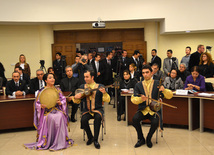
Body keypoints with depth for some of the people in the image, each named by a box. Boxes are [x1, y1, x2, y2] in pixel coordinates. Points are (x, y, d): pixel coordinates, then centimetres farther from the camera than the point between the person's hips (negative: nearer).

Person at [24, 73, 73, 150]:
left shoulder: (58, 90, 15)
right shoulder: (42, 91, 7)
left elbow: (64, 100, 12)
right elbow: (37, 103, 6)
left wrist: (60, 102, -10)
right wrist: (41, 106, -15)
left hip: (58, 110, 2)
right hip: (47, 111, -2)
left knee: (60, 117, -32)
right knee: (51, 118, -34)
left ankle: (59, 142, -22)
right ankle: (48, 142, -18)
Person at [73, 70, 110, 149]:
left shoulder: (100, 87, 0)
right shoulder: (82, 87, 8)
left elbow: (107, 100, -7)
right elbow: (77, 101, 11)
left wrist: (104, 93, -27)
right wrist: (75, 97, -12)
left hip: (98, 109, -2)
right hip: (86, 110, 2)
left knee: (98, 117, -35)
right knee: (83, 119, -29)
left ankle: (95, 140, -18)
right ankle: (90, 137, -2)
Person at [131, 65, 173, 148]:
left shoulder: (157, 84, 3)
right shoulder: (138, 85, 7)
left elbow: (169, 96, -2)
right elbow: (133, 99, 0)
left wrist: (164, 90, -24)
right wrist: (141, 99, -22)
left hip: (154, 109, -1)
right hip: (143, 110, 1)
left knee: (155, 122, -31)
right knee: (135, 119, -28)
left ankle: (148, 139, 2)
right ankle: (141, 139, -1)